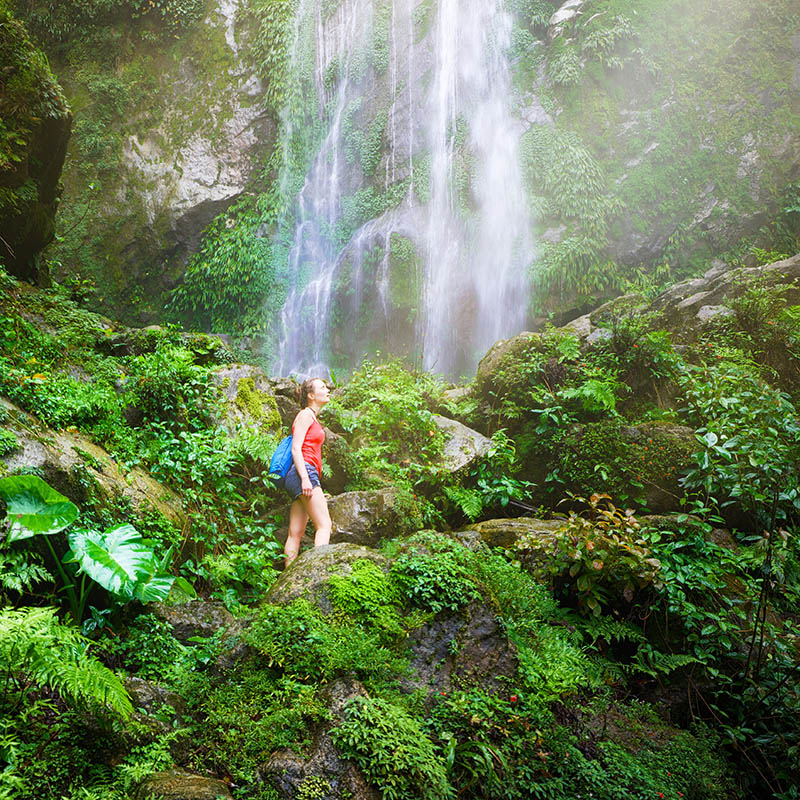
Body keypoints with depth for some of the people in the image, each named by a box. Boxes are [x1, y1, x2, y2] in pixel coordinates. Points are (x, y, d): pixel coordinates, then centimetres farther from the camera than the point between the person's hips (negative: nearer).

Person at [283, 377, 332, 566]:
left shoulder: (312, 418, 27)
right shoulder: (305, 414, -1)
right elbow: (296, 448, -11)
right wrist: (305, 477, -21)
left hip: (306, 475, 9)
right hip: (303, 472, -9)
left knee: (296, 533, 1)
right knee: (324, 525, -18)